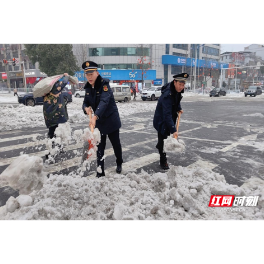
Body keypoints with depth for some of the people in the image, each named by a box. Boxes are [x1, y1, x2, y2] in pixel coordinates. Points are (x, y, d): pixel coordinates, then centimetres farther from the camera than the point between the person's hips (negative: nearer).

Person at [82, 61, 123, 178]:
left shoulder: (104, 84, -20)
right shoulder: (88, 87, 1)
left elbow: (104, 101, -35)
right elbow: (86, 102, 10)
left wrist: (95, 116, -49)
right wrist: (86, 108, -16)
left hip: (111, 120, -5)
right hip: (98, 121, 5)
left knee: (116, 144, 13)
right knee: (100, 147, 5)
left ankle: (119, 163, 40)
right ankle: (100, 172, 15)